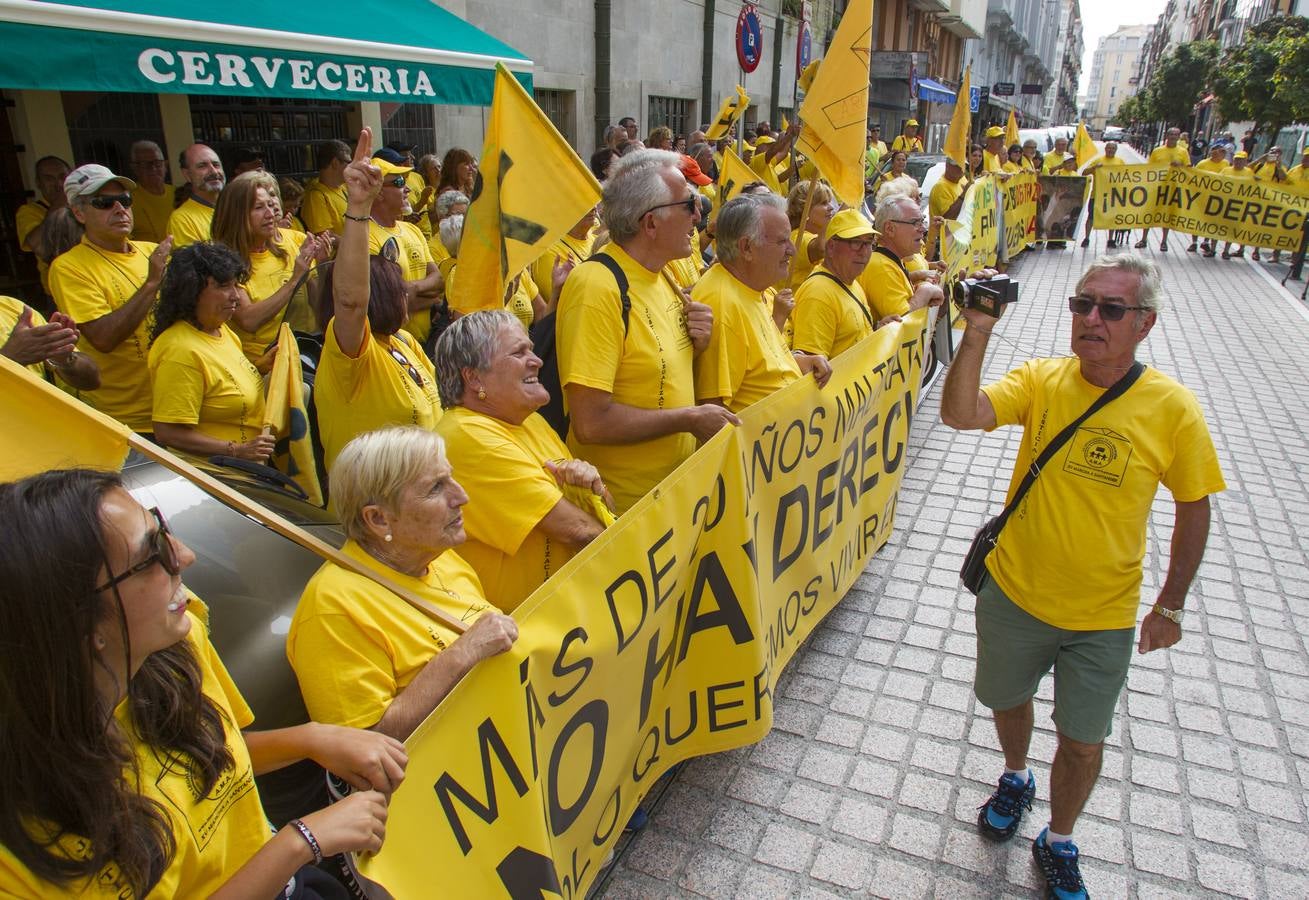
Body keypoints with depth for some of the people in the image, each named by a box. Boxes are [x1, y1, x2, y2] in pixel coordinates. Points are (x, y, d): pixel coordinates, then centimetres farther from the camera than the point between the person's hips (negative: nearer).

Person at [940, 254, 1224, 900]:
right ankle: (1015, 779, 56)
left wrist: (1170, 605, 1)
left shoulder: (1173, 408, -14)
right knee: (1007, 700, 23)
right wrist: (977, 334, -36)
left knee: (1083, 742, 13)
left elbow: (1193, 509, -3)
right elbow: (959, 414, -25)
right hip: (1013, 592, 2)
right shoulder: (1041, 380, -11)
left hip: (1103, 618, -1)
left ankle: (1058, 845, 41)